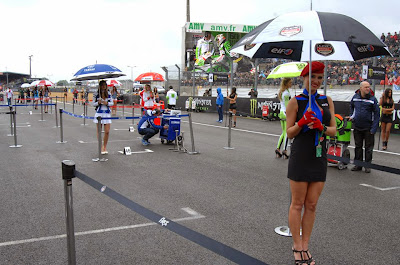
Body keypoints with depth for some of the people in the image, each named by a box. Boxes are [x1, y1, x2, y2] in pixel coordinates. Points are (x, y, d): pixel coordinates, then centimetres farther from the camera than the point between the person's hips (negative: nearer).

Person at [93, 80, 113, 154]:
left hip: (107, 113, 1)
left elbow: (112, 103, 9)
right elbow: (93, 104, 4)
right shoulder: (97, 94, 0)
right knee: (99, 131, 5)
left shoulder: (109, 94, 6)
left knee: (107, 131, -4)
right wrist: (98, 102, -15)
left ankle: (105, 147, 12)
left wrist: (107, 103, -10)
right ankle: (100, 147, 17)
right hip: (99, 113, -1)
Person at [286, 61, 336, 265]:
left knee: (311, 205, 9)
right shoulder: (295, 102, -3)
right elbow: (289, 133, -3)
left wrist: (321, 127, -12)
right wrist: (302, 122, -20)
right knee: (297, 204, 3)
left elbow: (333, 130, 8)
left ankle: (305, 246, 21)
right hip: (300, 157, -4)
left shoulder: (327, 101, 10)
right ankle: (297, 247, 16)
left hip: (320, 157, 5)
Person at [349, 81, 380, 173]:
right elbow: (351, 106, 24)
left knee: (368, 147, 6)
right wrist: (351, 116, 11)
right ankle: (358, 164, 21)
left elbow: (376, 114, -9)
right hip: (357, 127, 3)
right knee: (358, 146, 11)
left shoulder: (373, 99, -9)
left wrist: (374, 129, -15)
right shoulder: (355, 97, 1)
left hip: (368, 128, -3)